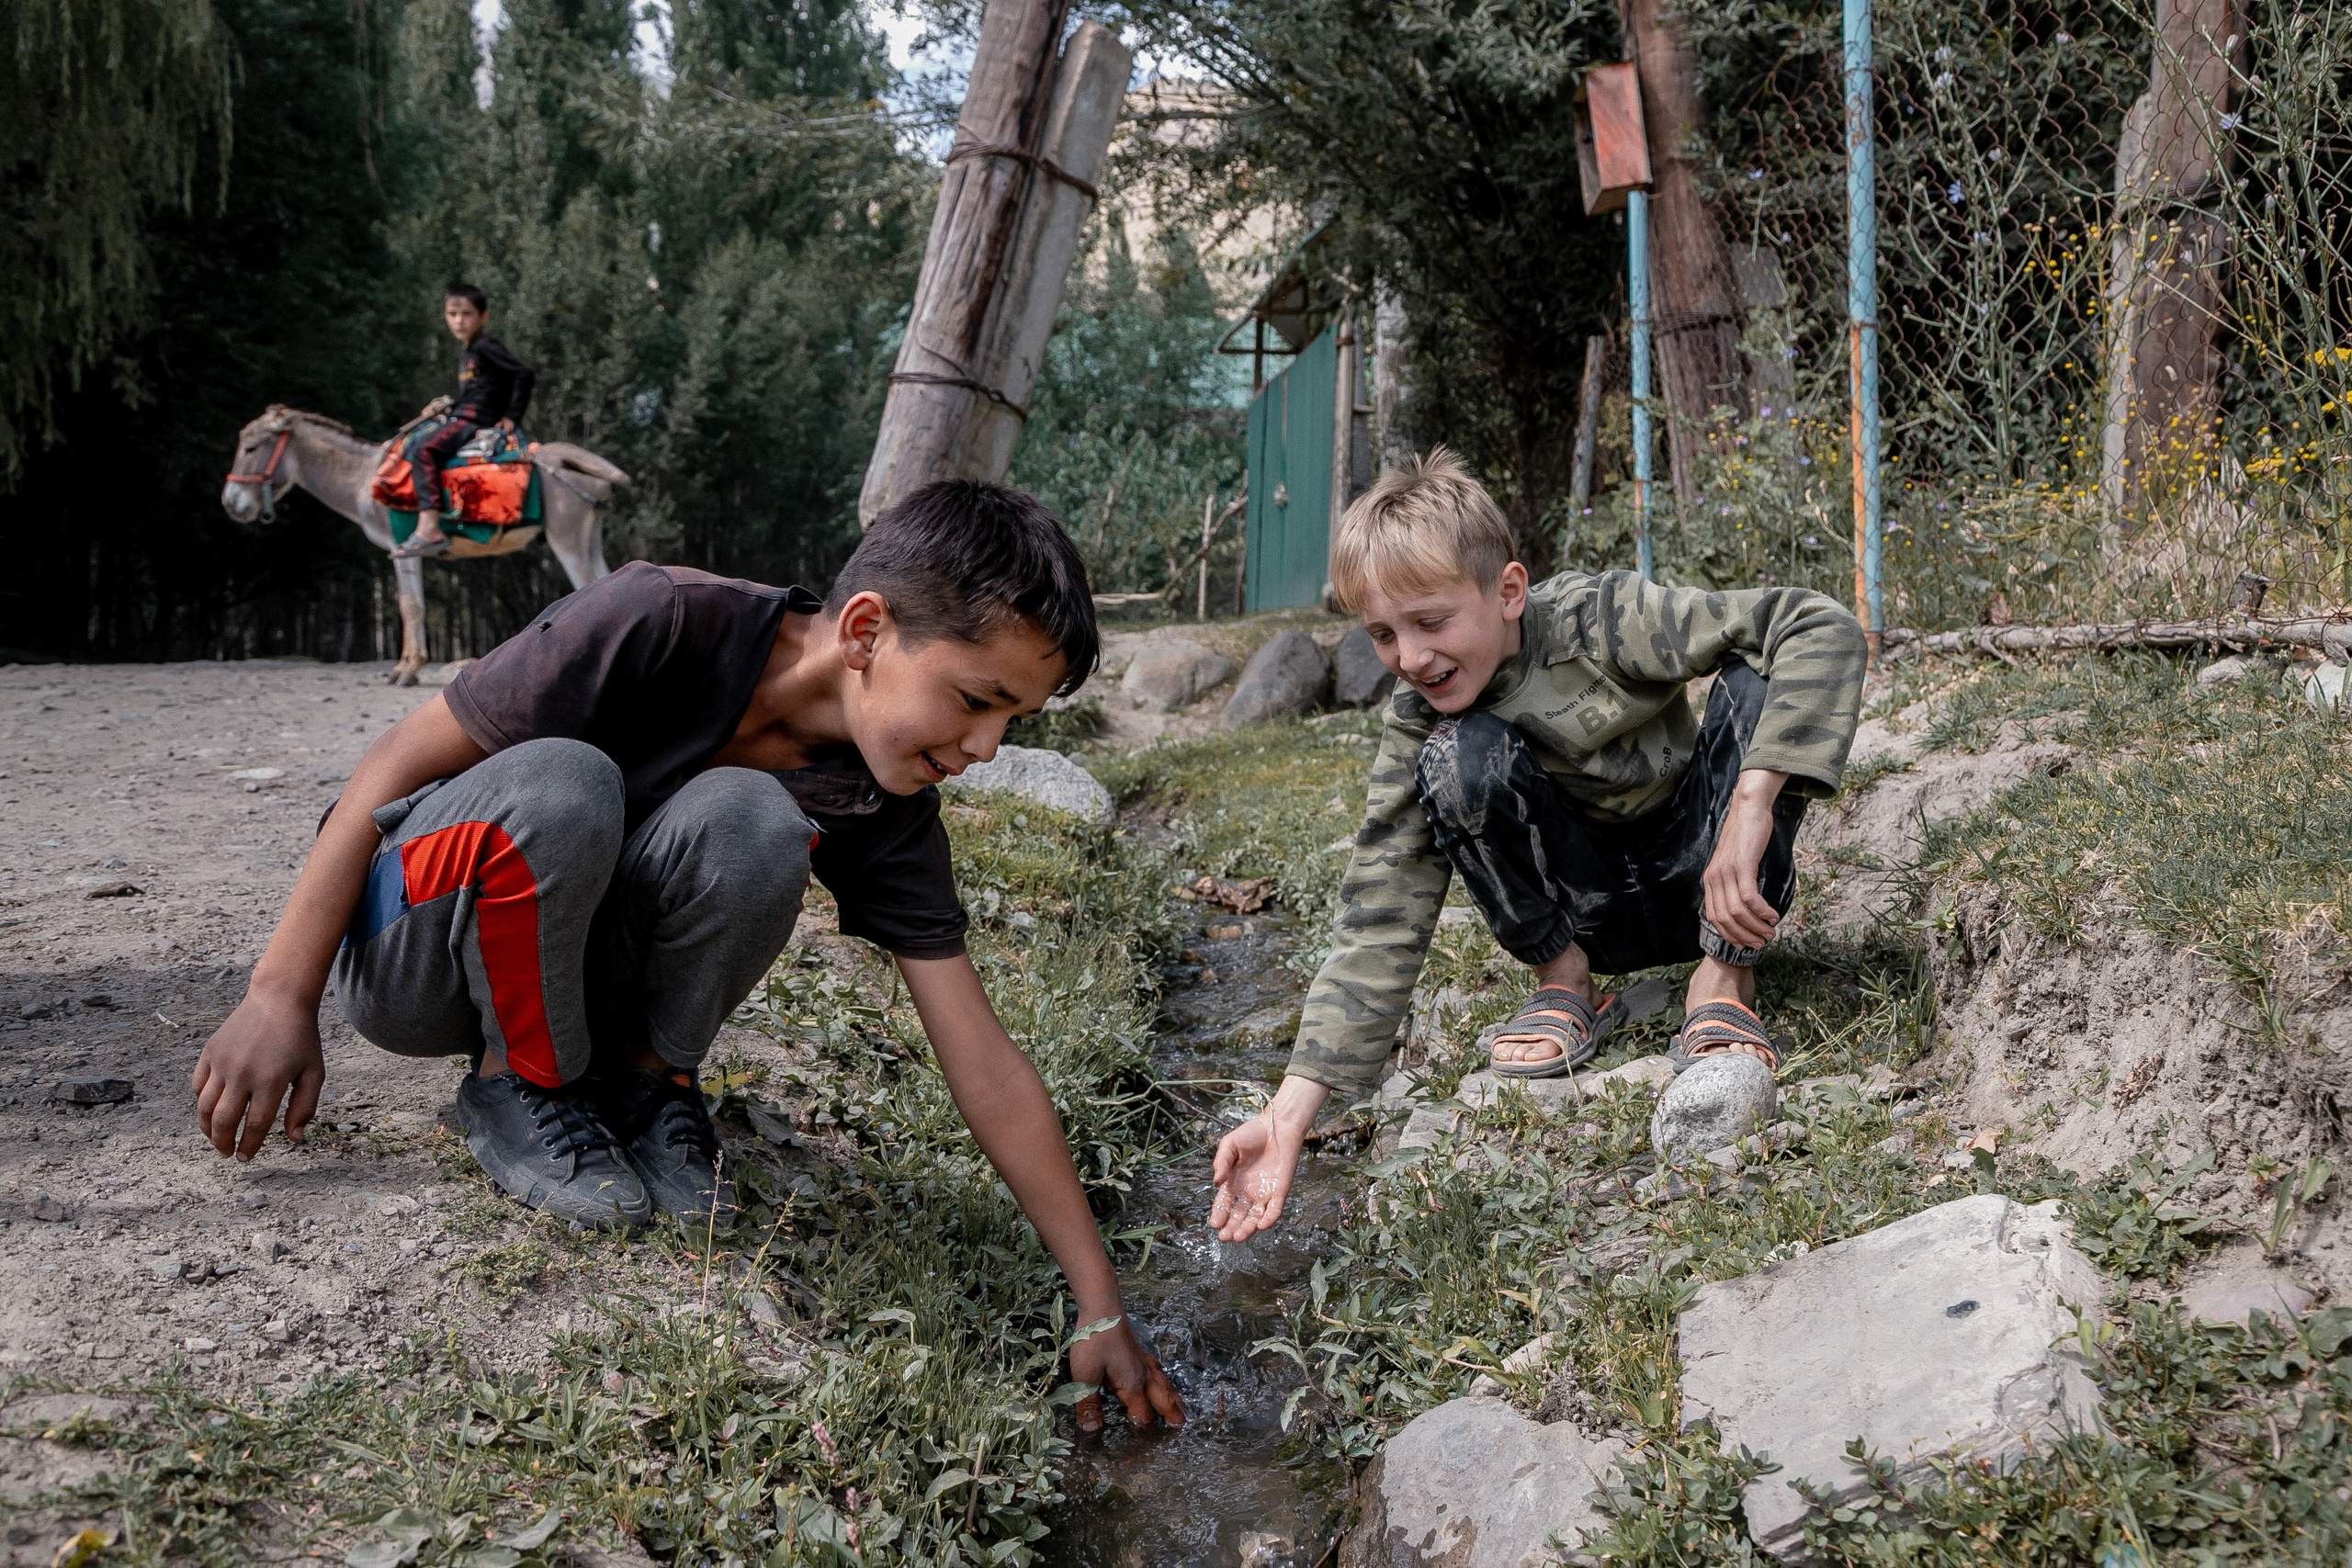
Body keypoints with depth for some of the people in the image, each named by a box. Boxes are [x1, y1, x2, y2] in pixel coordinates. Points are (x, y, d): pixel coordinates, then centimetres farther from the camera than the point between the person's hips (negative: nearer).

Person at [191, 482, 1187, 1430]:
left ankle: (639, 1076, -3)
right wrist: (281, 996, -18)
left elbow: (986, 1065, -12)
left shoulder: (884, 812, -13)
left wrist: (1102, 1311, -15)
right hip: (403, 954, -3)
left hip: (553, 972, 3)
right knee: (557, 784, -37)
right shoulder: (661, 625, -27)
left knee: (749, 822, -29)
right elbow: (398, 761, -18)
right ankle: (518, 1086, -10)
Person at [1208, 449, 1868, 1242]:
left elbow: (1824, 628, -28)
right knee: (1462, 760, -28)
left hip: (1704, 878, -1)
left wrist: (1751, 808, -39)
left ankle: (1724, 976, -18)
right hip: (1600, 911, 1)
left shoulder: (1598, 619, -23)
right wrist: (1291, 1110, -28)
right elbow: (1379, 922, -18)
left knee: (1762, 674, -27)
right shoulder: (1417, 726, -15)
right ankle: (1565, 981, -5)